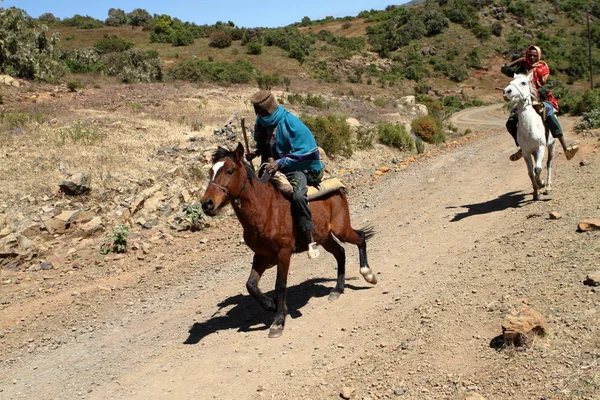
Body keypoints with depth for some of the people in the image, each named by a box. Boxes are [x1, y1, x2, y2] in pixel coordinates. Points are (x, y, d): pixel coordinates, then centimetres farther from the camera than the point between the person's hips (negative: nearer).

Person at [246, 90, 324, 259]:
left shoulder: (290, 123, -19)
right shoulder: (260, 123, 2)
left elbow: (306, 153, -20)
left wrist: (280, 163, -26)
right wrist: (256, 152, -1)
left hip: (298, 168, -8)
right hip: (273, 167, 8)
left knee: (298, 196, -33)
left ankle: (311, 241, -25)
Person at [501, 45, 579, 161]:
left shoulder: (542, 68, 5)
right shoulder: (522, 68, 10)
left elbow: (549, 84, -5)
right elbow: (504, 69, 4)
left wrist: (539, 92, -22)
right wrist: (518, 61, 4)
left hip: (541, 99, -3)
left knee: (550, 115, -31)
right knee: (510, 123, -11)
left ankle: (565, 148, -34)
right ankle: (522, 148, 11)